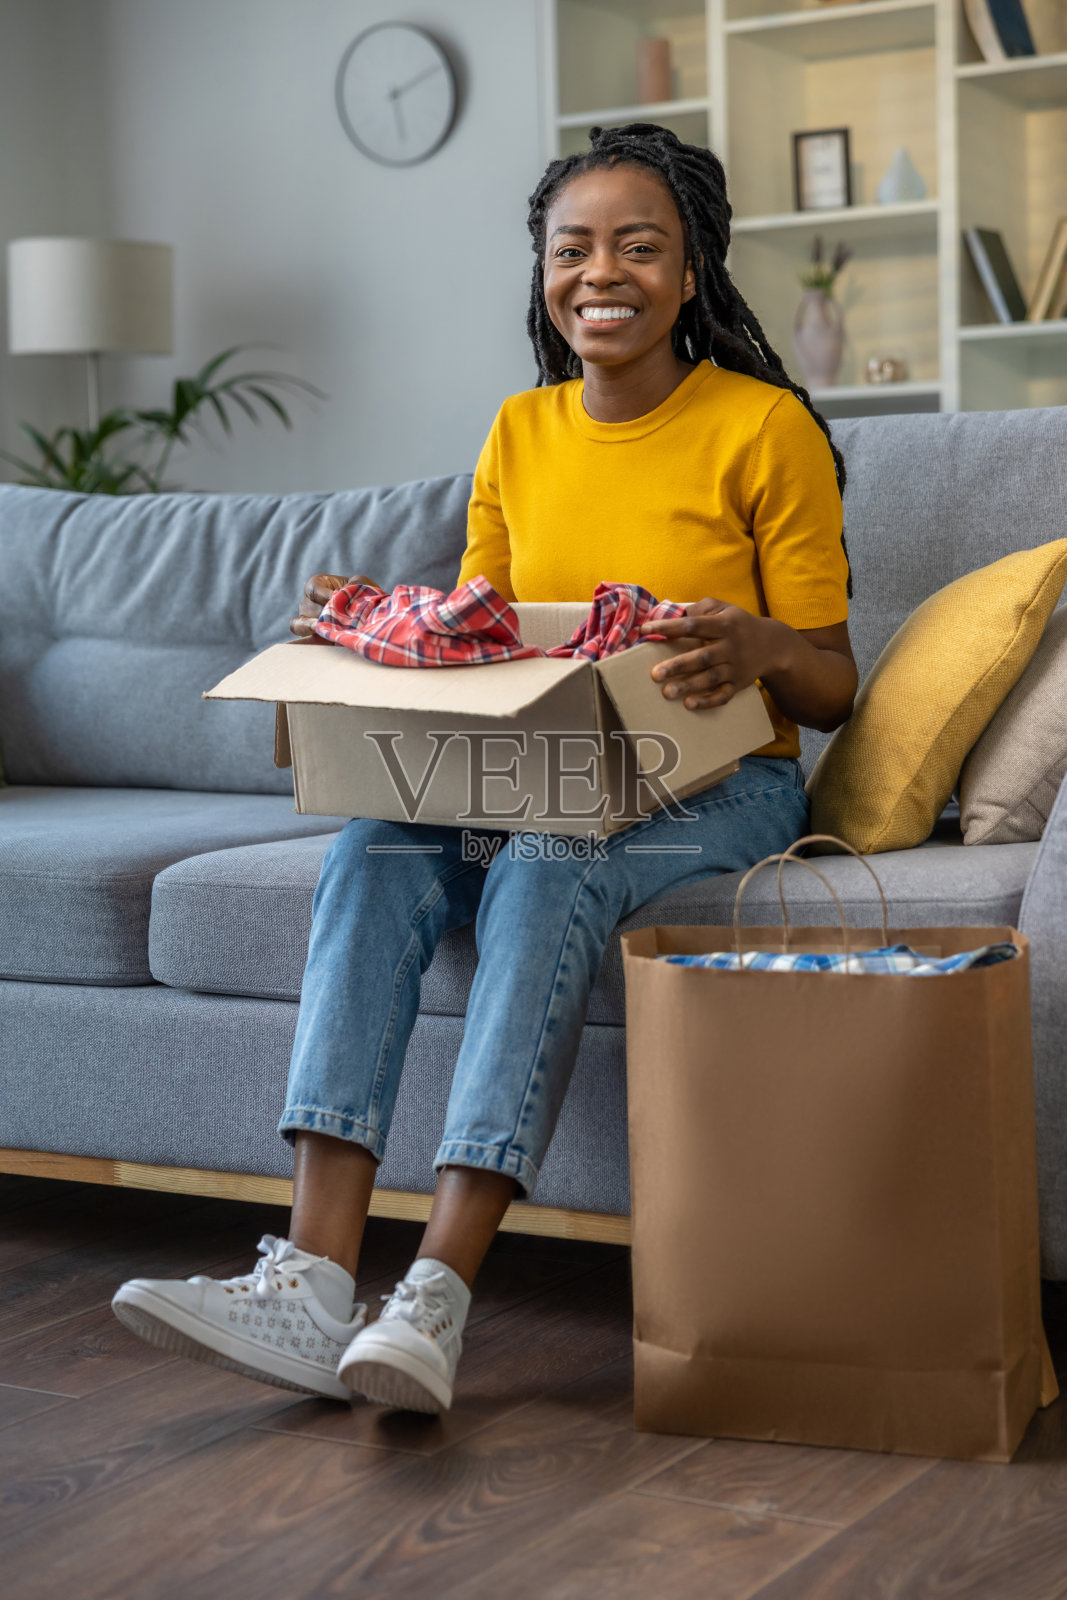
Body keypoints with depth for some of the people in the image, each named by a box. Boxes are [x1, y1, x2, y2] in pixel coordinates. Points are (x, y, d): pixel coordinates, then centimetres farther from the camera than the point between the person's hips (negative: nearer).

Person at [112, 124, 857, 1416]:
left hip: (719, 789, -4)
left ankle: (437, 1297, -39)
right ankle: (313, 1284, -35)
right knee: (373, 845, -26)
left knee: (549, 870, -35)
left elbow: (830, 685, -4)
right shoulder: (520, 435, 11)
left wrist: (752, 645, -27)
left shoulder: (766, 428, -4)